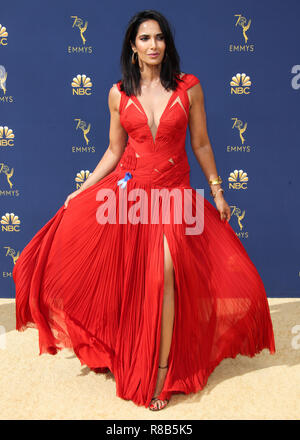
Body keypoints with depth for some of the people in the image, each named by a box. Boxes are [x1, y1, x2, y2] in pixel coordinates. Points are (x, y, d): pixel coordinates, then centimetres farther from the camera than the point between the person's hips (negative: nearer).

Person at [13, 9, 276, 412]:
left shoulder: (189, 87, 1)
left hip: (174, 193, -2)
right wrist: (81, 191, 5)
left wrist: (217, 192, 7)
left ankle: (161, 372, 4)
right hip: (128, 189, 2)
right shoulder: (119, 94, 5)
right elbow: (114, 151, 9)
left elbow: (201, 145, 6)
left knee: (164, 274, -13)